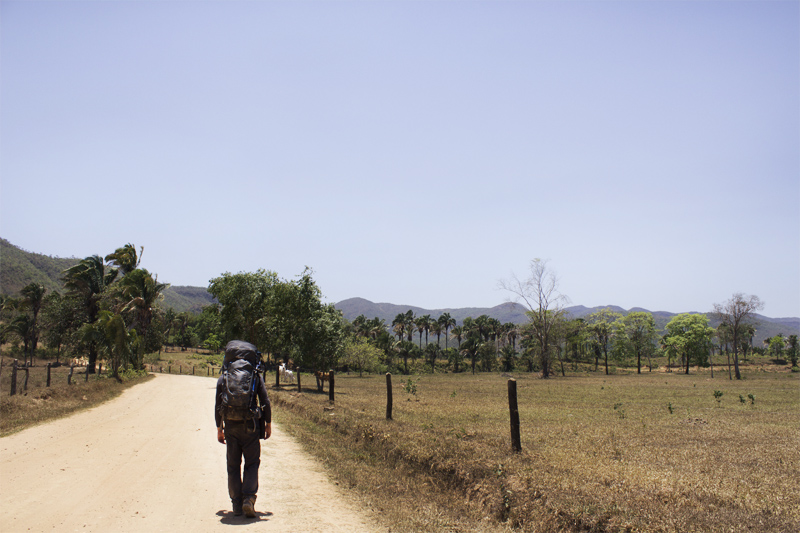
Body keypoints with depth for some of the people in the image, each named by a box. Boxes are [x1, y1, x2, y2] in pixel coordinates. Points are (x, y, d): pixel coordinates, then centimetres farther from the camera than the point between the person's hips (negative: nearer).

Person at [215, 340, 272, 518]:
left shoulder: (223, 378, 5)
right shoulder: (256, 376, 1)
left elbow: (218, 405, 6)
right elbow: (265, 402, -1)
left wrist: (219, 429, 14)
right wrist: (268, 424, 9)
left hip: (230, 426, 1)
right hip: (250, 425, -1)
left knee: (233, 465, 11)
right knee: (252, 463, 8)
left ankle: (236, 503, 13)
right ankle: (248, 498, -7)